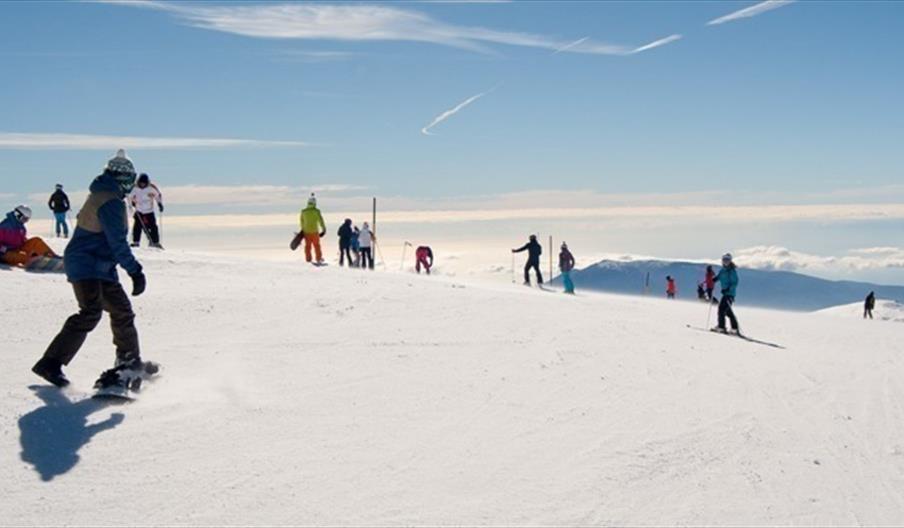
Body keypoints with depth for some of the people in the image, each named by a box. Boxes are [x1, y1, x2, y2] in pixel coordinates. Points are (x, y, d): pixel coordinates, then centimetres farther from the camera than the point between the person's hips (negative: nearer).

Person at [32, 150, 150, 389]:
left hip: (100, 268, 11)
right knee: (90, 313, -21)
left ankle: (129, 360, 29)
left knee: (122, 310, 16)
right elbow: (117, 242, -22)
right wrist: (135, 271, -22)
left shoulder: (99, 196, 15)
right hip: (88, 267, -11)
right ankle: (51, 363, -21)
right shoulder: (112, 202, -16)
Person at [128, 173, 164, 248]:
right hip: (139, 212, 1)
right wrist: (132, 202, -8)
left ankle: (155, 242, 5)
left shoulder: (151, 188, -11)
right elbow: (130, 196, 9)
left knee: (153, 227, -4)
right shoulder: (135, 188, -7)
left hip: (149, 211, -1)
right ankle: (136, 242, 3)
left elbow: (158, 195, 2)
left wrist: (160, 204, -6)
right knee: (137, 226, -7)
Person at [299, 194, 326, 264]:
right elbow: (320, 220, -8)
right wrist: (324, 229, 6)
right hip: (315, 231, -2)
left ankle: (308, 259, 11)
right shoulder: (316, 211, -12)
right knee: (317, 245, 10)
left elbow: (301, 221, 11)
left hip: (306, 231, 2)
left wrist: (303, 229, 27)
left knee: (308, 246, 10)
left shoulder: (303, 211, -2)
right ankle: (319, 260, 15)